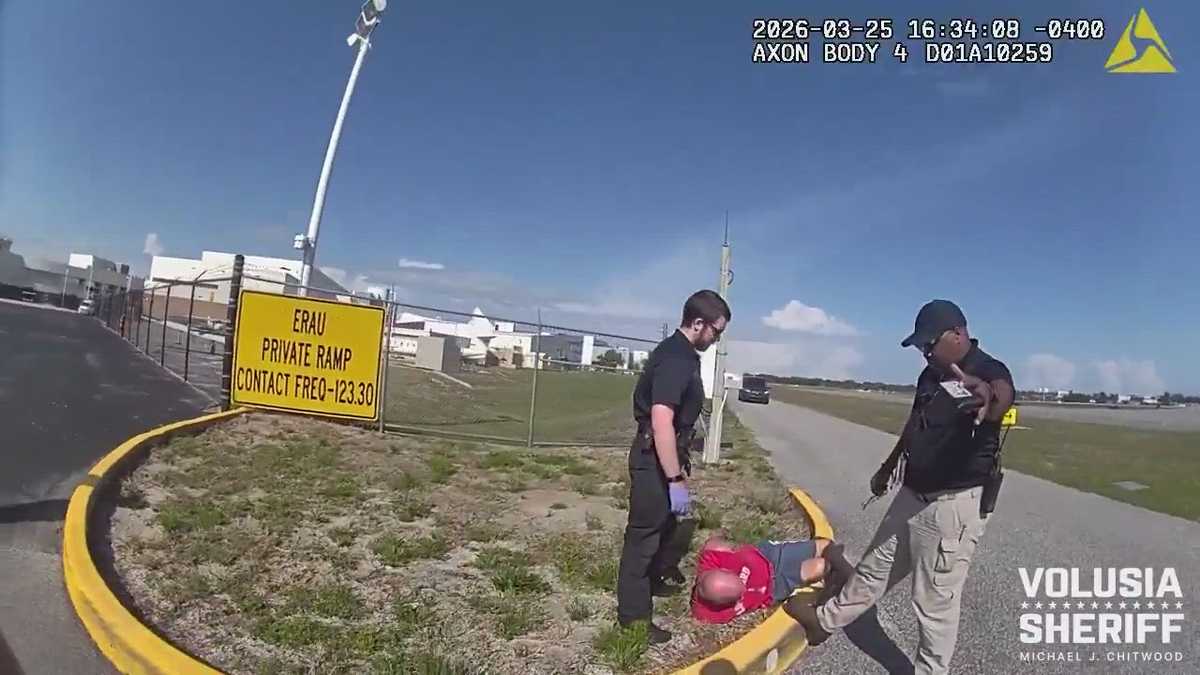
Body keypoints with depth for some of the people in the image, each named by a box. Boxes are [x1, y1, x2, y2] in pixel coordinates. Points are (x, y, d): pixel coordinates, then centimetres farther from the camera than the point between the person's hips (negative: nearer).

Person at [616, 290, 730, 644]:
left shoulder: (681, 354, 8)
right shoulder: (675, 360, -25)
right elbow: (662, 423, -33)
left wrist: (679, 463, 27)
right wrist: (676, 479, -30)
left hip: (664, 455, 11)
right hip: (654, 459, -10)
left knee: (665, 523, 26)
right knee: (645, 532, 1)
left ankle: (653, 581, 47)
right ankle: (633, 617, 13)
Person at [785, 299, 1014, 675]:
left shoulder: (989, 371, -18)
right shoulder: (931, 373, 7)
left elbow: (1003, 393, -44)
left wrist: (989, 397, -68)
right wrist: (889, 466, 31)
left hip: (955, 504, -8)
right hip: (913, 494, 8)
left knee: (935, 599, 3)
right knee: (876, 566, 24)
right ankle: (827, 618, 41)